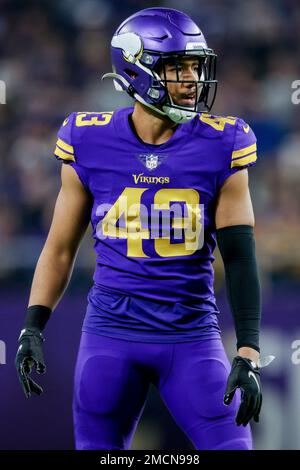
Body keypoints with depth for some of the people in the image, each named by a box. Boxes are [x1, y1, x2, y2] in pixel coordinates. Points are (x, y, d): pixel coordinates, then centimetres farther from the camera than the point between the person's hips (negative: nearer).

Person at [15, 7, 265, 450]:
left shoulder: (220, 147, -4)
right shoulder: (90, 143, -1)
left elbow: (239, 257, -3)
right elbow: (60, 248, 9)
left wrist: (248, 354, -9)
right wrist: (33, 327, 0)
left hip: (192, 334, 0)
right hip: (111, 331, 1)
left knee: (230, 444, -8)